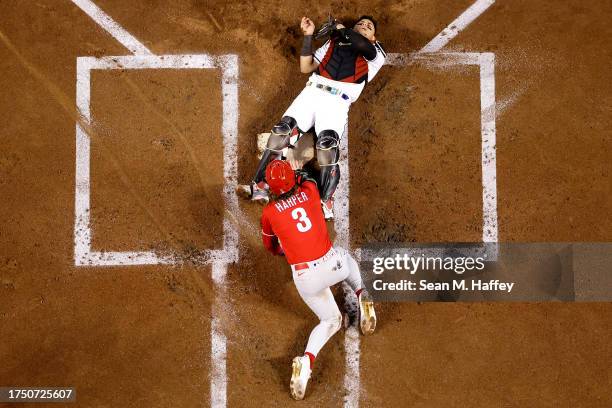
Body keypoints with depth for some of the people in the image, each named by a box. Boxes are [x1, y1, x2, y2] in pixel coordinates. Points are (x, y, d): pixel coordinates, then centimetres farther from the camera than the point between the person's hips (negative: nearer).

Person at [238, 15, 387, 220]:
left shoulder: (375, 53, 19)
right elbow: (305, 67, 22)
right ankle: (259, 187, -18)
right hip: (313, 91, 3)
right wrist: (308, 36, 15)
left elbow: (361, 45, -6)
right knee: (282, 130, -19)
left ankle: (325, 204, -29)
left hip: (337, 100, -3)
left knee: (327, 144, -28)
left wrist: (342, 30, 11)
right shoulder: (333, 42, 30)